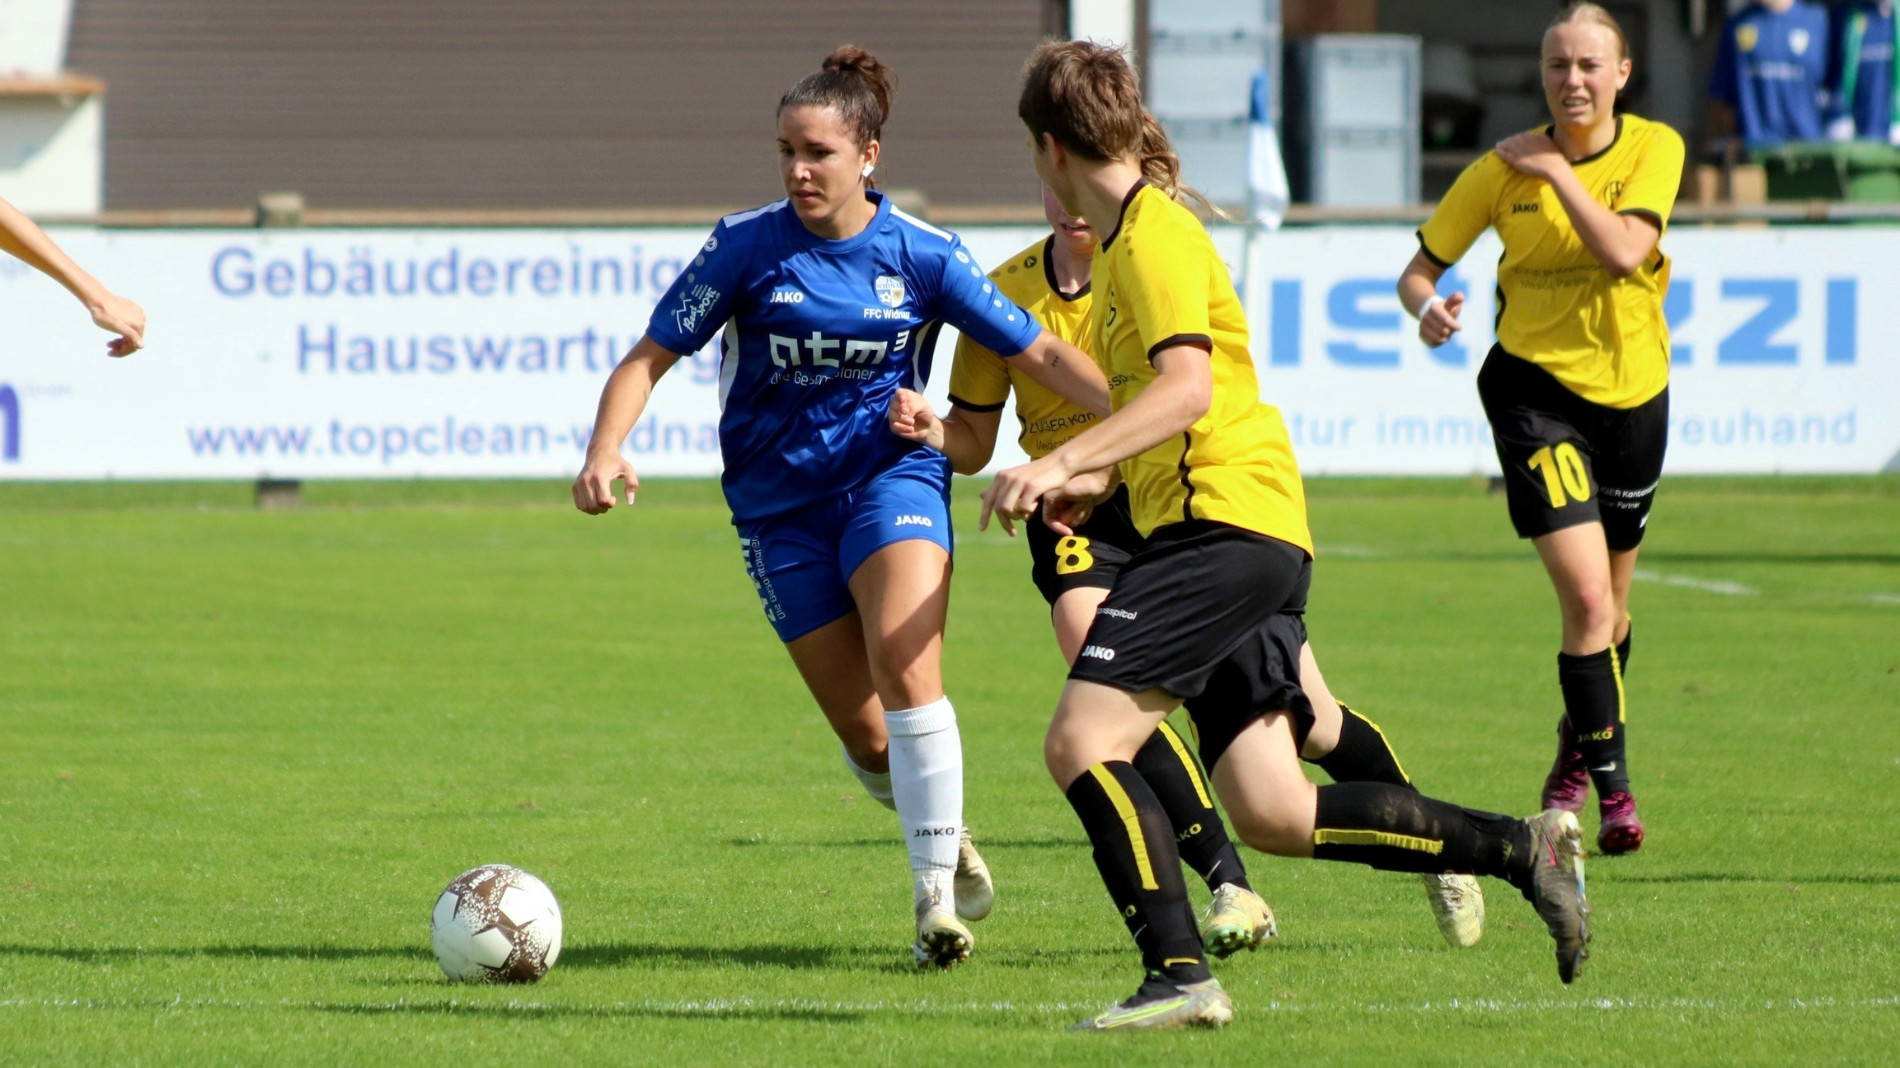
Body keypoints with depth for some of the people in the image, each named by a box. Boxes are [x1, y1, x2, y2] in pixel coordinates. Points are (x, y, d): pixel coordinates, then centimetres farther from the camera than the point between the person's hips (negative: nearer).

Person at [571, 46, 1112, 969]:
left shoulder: (923, 257, -5)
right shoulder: (746, 246, -6)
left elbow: (1041, 353, -3)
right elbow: (652, 356, -5)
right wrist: (605, 451, -22)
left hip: (891, 474, -1)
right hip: (779, 503, 1)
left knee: (905, 663, -25)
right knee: (865, 736, 0)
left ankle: (937, 894, -20)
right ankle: (938, 828, 33)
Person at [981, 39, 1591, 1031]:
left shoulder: (1153, 234, -8)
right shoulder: (1126, 237, 22)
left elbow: (1186, 388, -22)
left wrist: (1062, 462, -26)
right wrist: (1100, 475, 36)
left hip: (1223, 526, -10)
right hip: (1254, 539, 10)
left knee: (1081, 741, -15)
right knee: (1274, 816, 5)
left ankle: (1179, 974, -19)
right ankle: (1524, 848, 9)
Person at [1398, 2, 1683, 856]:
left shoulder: (1653, 148, -5)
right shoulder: (1503, 170, -7)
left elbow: (1624, 251, -22)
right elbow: (1419, 269, -3)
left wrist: (1558, 171, -18)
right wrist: (1427, 307, -24)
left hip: (1632, 389, 3)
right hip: (1536, 385, -3)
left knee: (1609, 601, 17)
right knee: (1586, 598, -17)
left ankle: (1580, 750, 42)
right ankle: (1612, 786, -8)